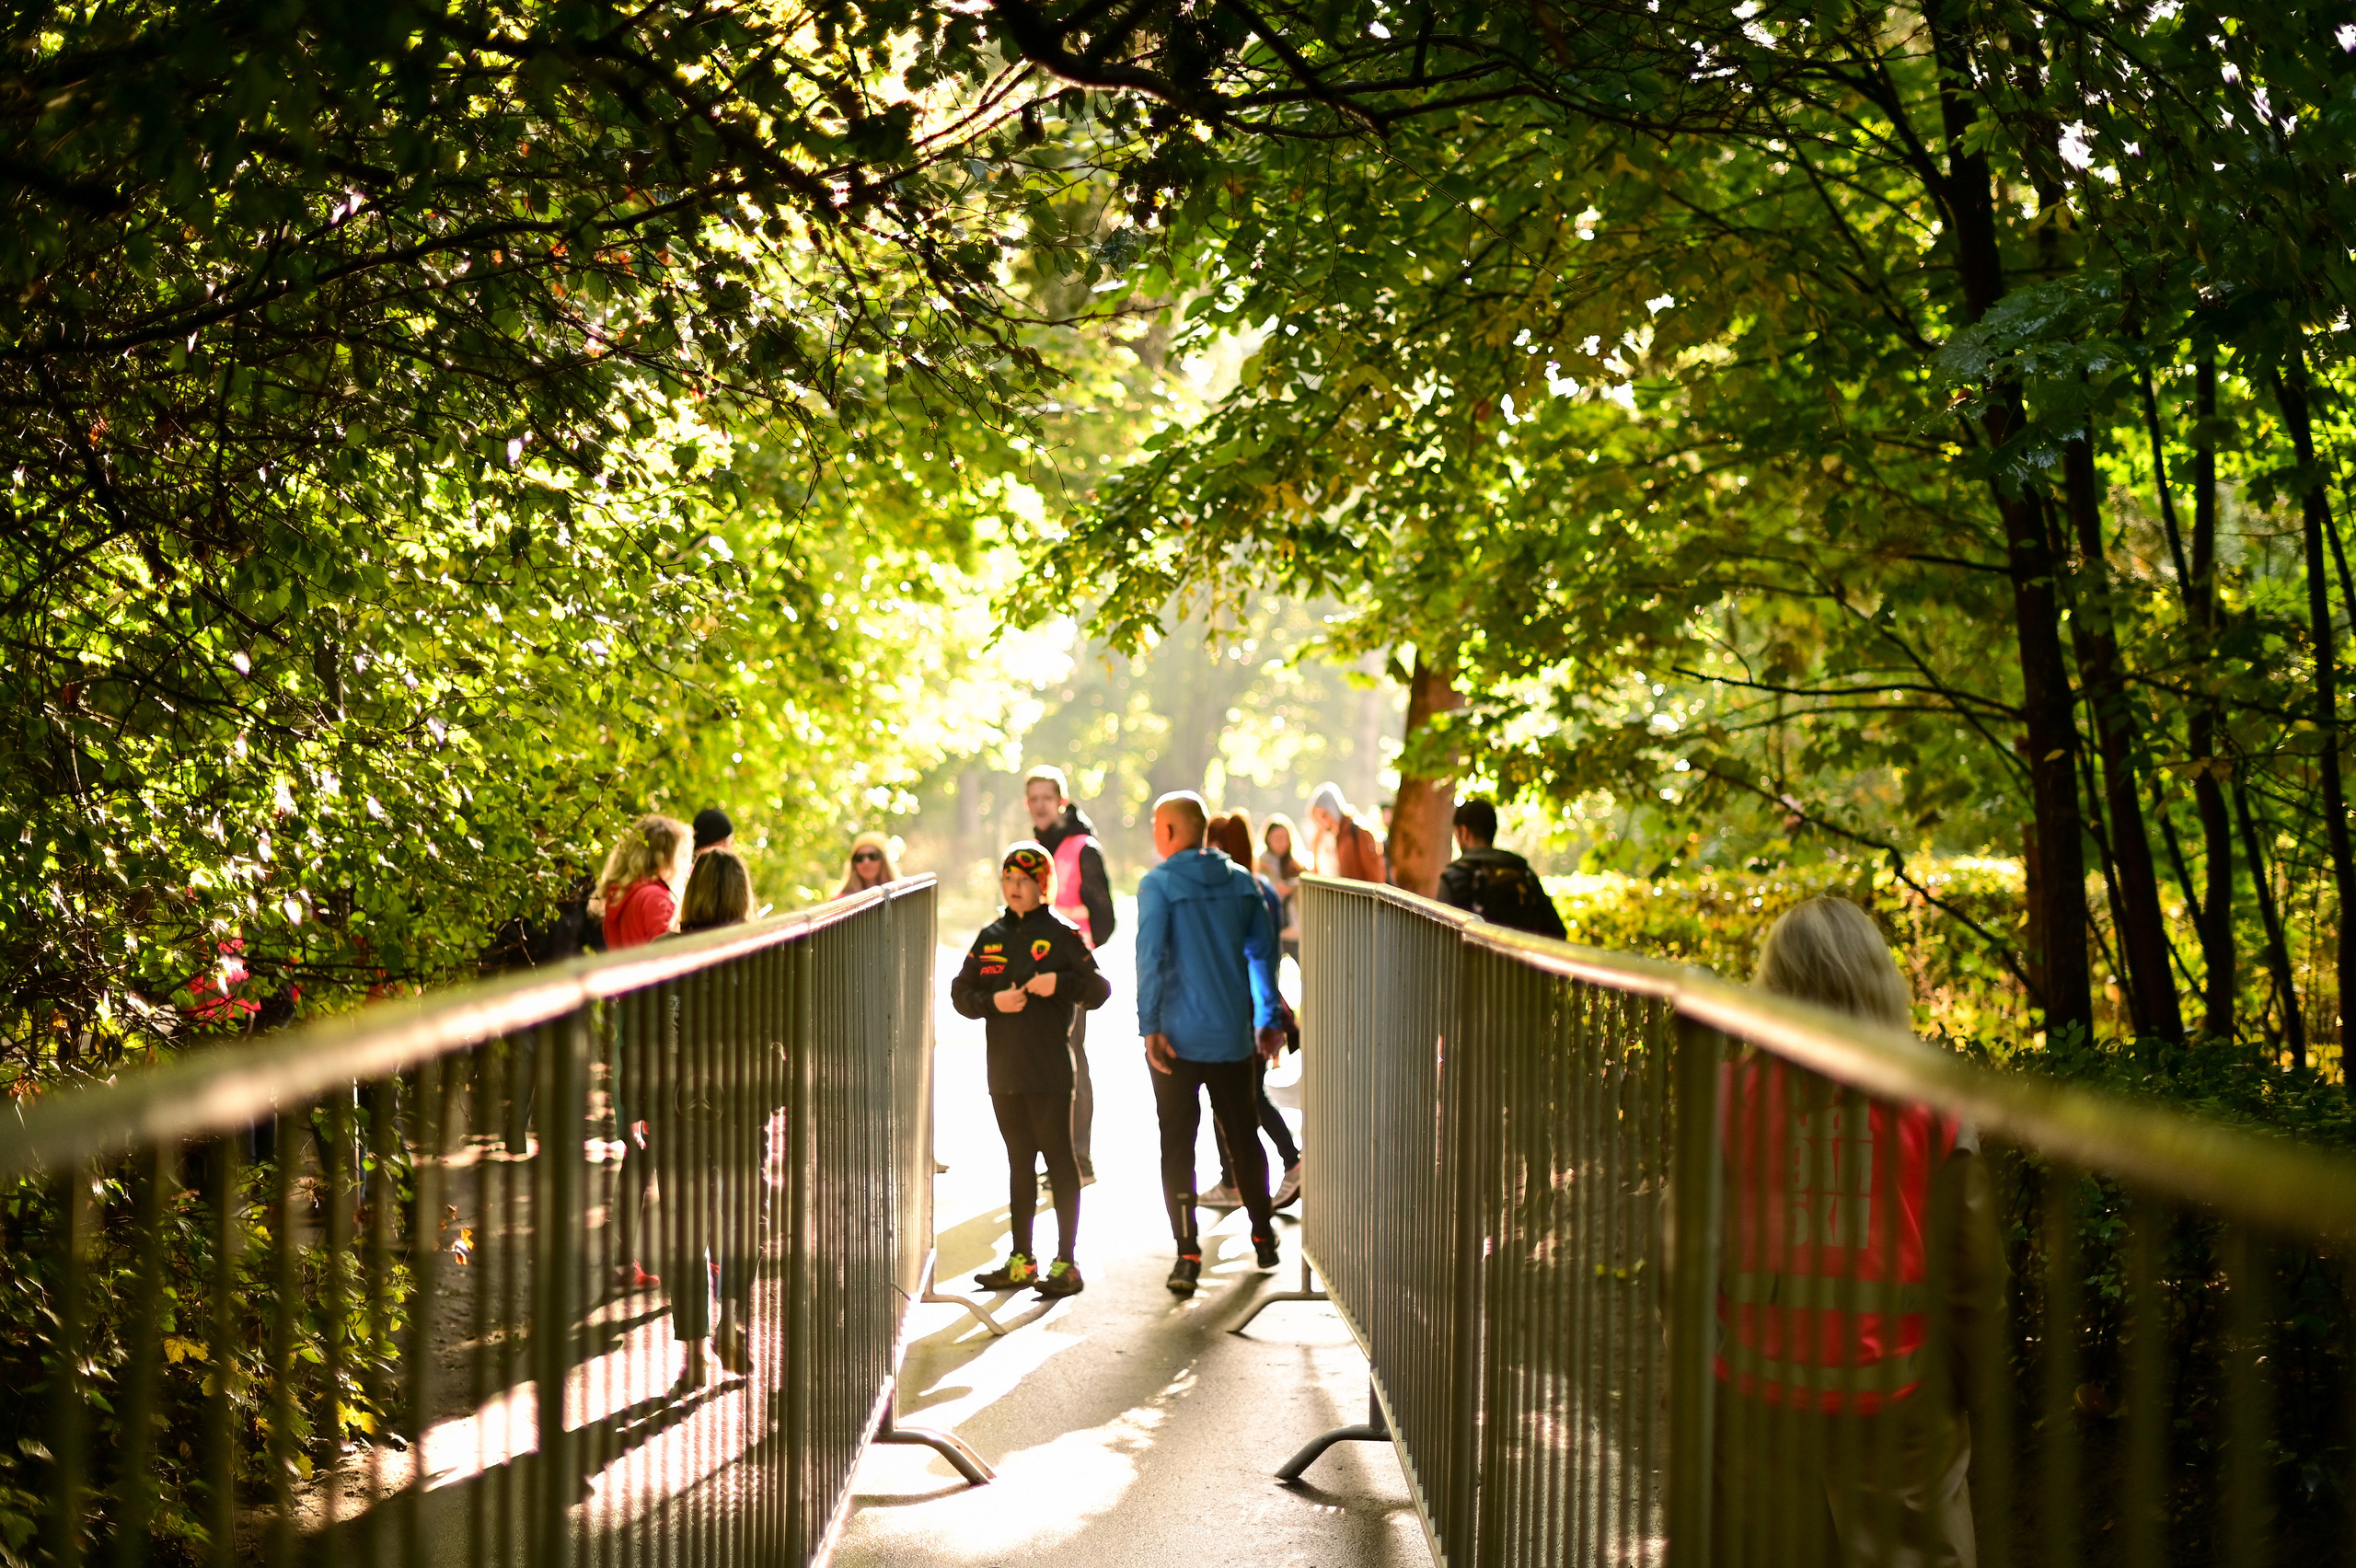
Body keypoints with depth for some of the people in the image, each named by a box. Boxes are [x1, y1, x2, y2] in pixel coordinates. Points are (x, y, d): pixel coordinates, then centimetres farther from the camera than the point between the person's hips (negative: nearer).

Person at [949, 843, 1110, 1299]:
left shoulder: (1061, 934, -2)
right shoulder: (991, 937, 13)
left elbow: (1099, 989, -5)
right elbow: (961, 993, 10)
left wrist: (1060, 984, -21)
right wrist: (993, 1001, -8)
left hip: (1049, 1071, -5)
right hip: (1004, 1070, 5)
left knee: (1058, 1157, -4)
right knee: (1019, 1162, 13)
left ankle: (1066, 1262, 0)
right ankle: (1020, 1259, 19)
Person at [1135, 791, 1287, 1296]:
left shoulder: (1158, 885, -8)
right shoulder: (1242, 881, 6)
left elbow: (1150, 958, -15)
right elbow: (1263, 951, 11)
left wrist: (1149, 1026, -14)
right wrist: (1267, 1020, 19)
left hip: (1177, 1039, -4)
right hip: (1233, 1036, 4)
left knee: (1177, 1144, 1)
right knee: (1242, 1134, 17)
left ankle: (1188, 1255, -4)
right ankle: (1262, 1236, 29)